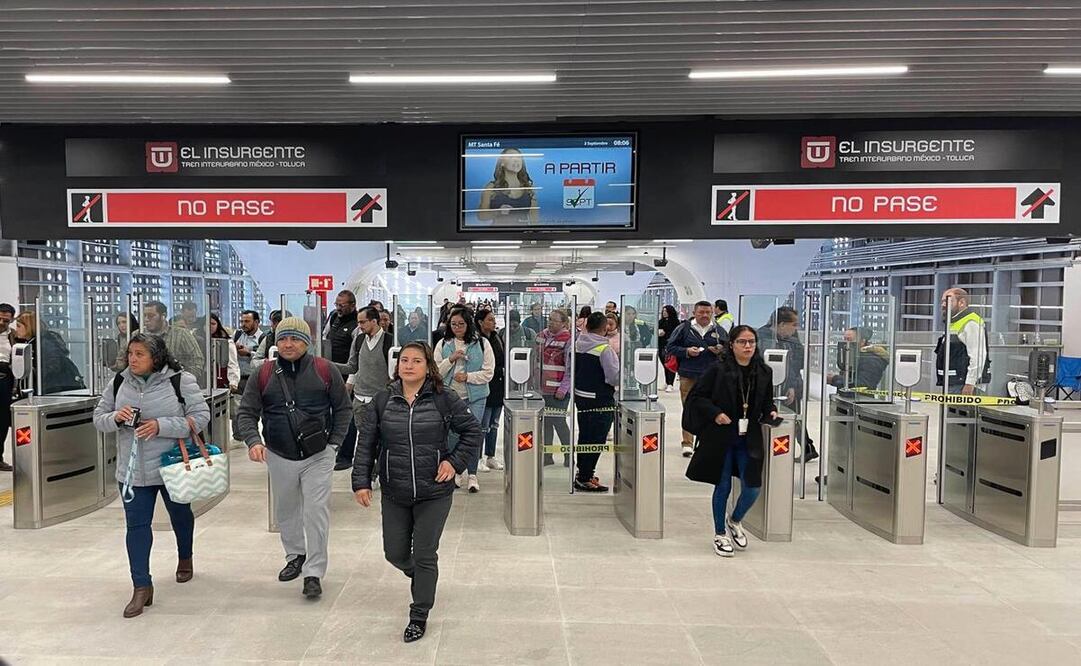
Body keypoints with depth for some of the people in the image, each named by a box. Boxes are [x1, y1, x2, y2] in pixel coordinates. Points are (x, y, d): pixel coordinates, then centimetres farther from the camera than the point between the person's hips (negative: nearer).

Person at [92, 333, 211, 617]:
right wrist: (115, 417, -17)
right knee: (136, 525, -1)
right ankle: (142, 586, 7)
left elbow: (200, 417, -17)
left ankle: (185, 558, 46)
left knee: (180, 515, 19)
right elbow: (99, 418, 7)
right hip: (133, 469, 3)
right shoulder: (119, 383, 0)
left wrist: (160, 426, -27)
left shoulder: (181, 380, -13)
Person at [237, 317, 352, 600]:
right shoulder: (264, 375, 0)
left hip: (317, 456, -3)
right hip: (279, 457, 3)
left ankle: (314, 573, 6)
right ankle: (295, 555, 42)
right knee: (285, 511, 19)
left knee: (316, 513, -6)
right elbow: (247, 413, 2)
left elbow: (343, 409, 3)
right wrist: (253, 441, -16)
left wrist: (334, 443, -4)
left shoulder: (325, 370, -5)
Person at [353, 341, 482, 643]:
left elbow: (472, 431, 1)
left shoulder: (444, 399, -7)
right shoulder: (383, 400, -1)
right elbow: (366, 444, 1)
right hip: (394, 494, 3)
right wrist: (361, 482, -5)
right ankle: (420, 577, 47)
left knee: (425, 556, 3)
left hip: (434, 493, -3)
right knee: (395, 554, 12)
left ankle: (419, 616, 23)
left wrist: (455, 462, -10)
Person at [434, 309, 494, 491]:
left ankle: (472, 474, 10)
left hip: (475, 397, -2)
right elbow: (436, 372, 1)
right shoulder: (443, 344, 5)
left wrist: (467, 376, -15)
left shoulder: (482, 343, -1)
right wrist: (451, 359, -14)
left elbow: (488, 373, -3)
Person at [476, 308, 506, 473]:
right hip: (484, 386, -7)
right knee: (483, 425, -1)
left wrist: (505, 382, 11)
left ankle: (491, 456, 23)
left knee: (494, 424, 14)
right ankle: (478, 458, 10)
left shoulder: (498, 338, 9)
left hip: (498, 386, 7)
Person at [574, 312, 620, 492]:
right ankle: (585, 478, 4)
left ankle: (583, 472, 29)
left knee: (584, 436, 18)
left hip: (580, 396, 7)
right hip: (601, 401, -7)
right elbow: (615, 377, -18)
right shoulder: (604, 349, -18)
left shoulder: (577, 344, 3)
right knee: (597, 439, 1)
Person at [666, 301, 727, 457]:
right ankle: (687, 443, 5)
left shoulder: (719, 330, 10)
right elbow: (670, 348, 5)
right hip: (688, 375, -2)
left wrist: (720, 351, -3)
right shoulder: (684, 328, 2)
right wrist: (686, 351, -10)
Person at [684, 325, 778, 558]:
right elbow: (695, 397, -5)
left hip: (749, 440, 4)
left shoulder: (764, 372, 4)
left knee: (753, 487, 2)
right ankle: (720, 534, 26)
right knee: (723, 487, 7)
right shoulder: (718, 370, -9)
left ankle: (735, 521, 33)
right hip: (721, 438, -3)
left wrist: (770, 411, -2)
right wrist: (714, 413, -17)